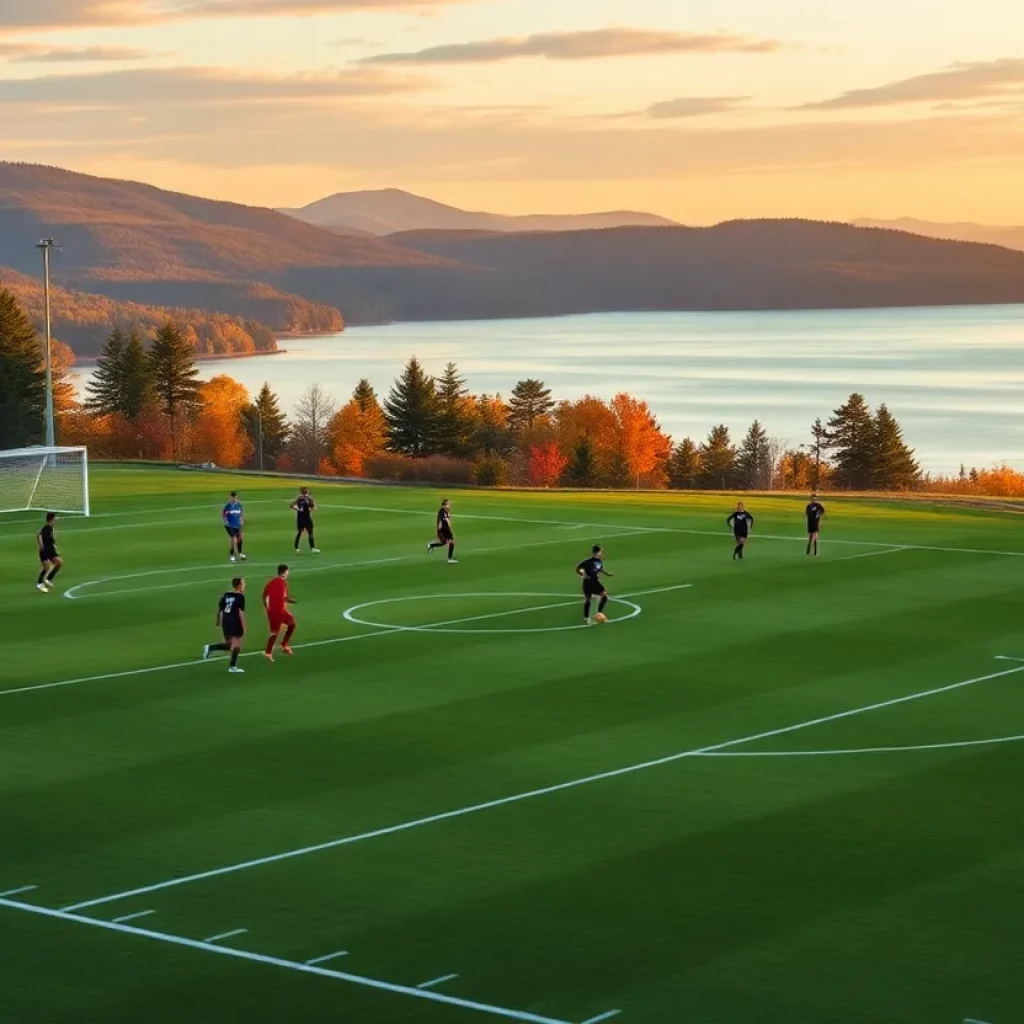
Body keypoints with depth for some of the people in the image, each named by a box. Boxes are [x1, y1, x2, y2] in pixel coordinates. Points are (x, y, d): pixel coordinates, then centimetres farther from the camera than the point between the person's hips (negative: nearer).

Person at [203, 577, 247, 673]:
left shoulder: (226, 595, 10)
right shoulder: (240, 597, -11)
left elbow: (219, 609, 12)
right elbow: (241, 613, -17)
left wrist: (218, 621, 25)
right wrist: (244, 627, -15)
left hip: (226, 621, 7)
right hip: (235, 622, -7)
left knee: (228, 644, 19)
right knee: (237, 645, 4)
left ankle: (210, 648, 1)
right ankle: (232, 666, 5)